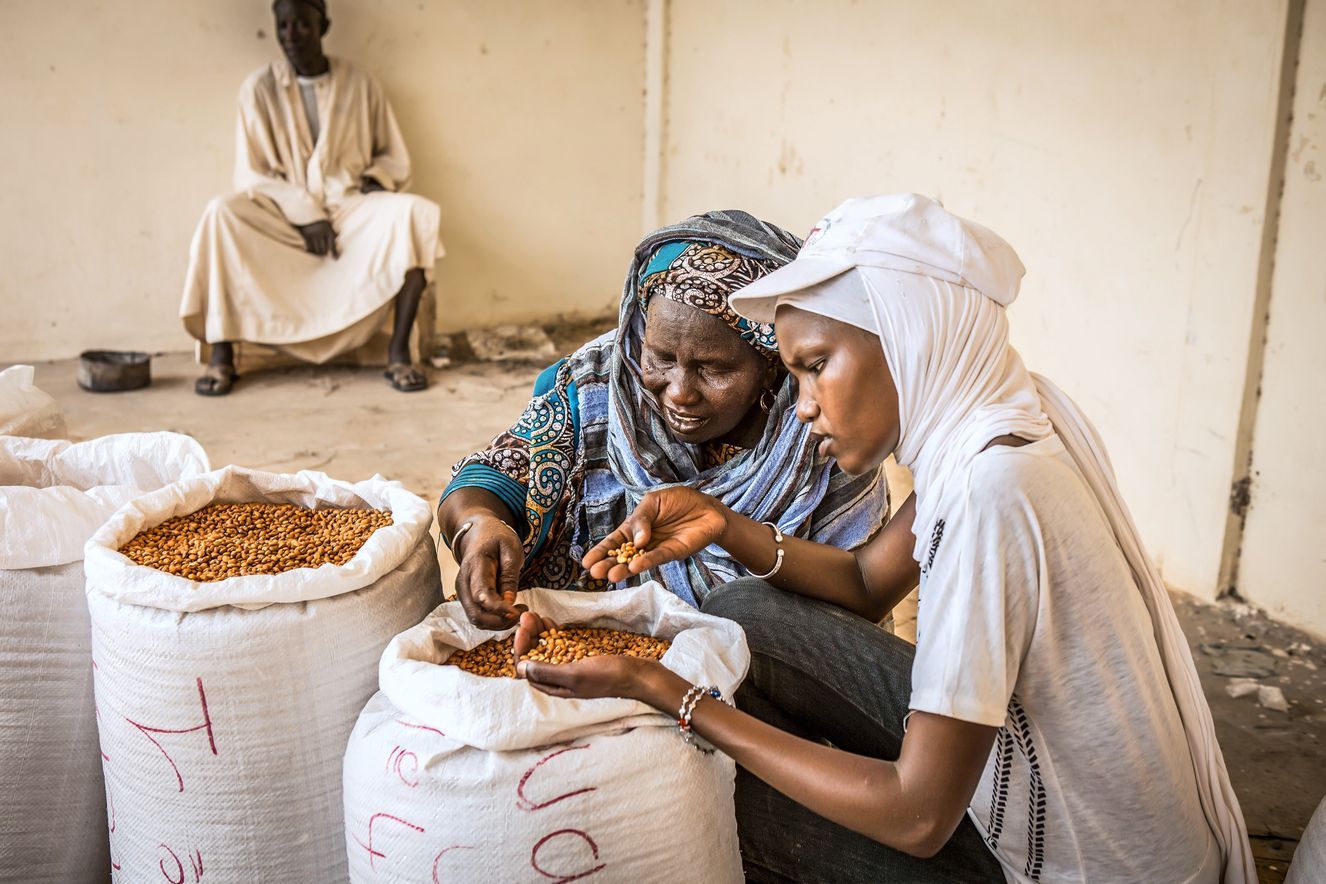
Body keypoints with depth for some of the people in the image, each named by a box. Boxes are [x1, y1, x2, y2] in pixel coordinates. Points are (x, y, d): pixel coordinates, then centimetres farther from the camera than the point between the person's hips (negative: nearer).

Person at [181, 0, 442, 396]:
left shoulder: (360, 85, 5)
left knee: (417, 213, -29)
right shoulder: (259, 88, 1)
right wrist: (306, 215, -15)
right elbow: (252, 174, -1)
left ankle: (399, 352, -27)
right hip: (284, 215, 0)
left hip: (351, 211, 1)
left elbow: (395, 158, 12)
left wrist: (375, 179, -11)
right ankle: (221, 357, -28)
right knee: (223, 215, -31)